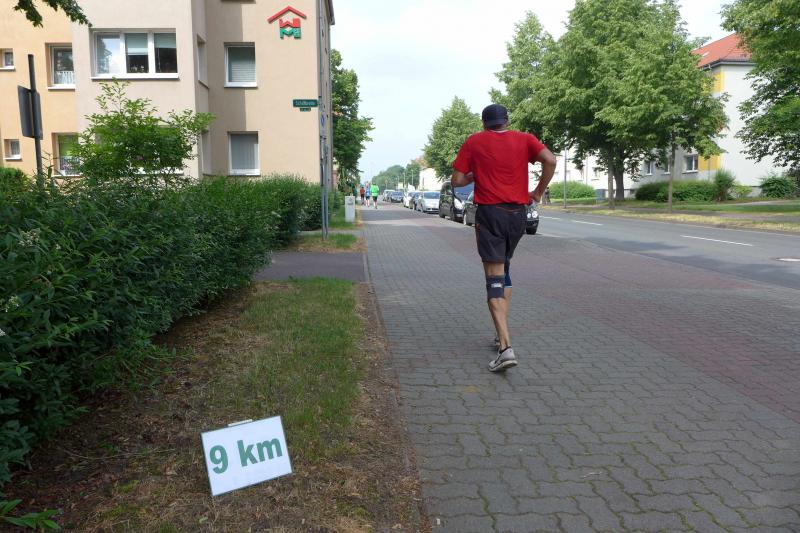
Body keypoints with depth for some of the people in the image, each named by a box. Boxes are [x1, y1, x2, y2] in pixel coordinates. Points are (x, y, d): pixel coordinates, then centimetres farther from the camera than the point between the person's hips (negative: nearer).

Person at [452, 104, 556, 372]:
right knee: (504, 269, 22)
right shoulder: (524, 139, 7)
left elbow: (457, 180, 0)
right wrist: (538, 191, 3)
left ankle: (505, 347, -16)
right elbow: (550, 160, -8)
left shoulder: (473, 142, 3)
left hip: (489, 213, -3)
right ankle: (502, 334, 24)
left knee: (495, 279, -5)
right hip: (518, 212, 3)